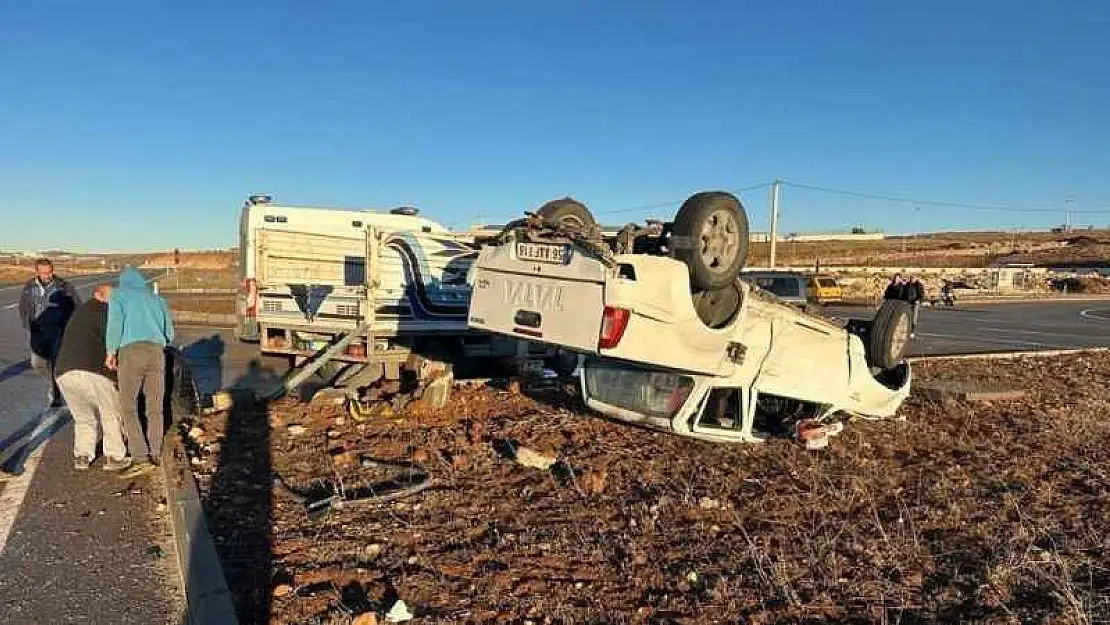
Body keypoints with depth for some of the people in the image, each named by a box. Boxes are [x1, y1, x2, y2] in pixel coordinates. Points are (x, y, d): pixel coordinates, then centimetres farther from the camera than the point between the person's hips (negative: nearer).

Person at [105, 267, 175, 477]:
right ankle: (155, 454, 23)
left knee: (128, 408, 2)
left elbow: (115, 322, -3)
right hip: (156, 353, 4)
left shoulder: (118, 294, 15)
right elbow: (169, 334, 25)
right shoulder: (157, 299, 27)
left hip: (130, 353, -4)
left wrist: (110, 353, 5)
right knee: (155, 407, 15)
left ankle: (141, 459, -6)